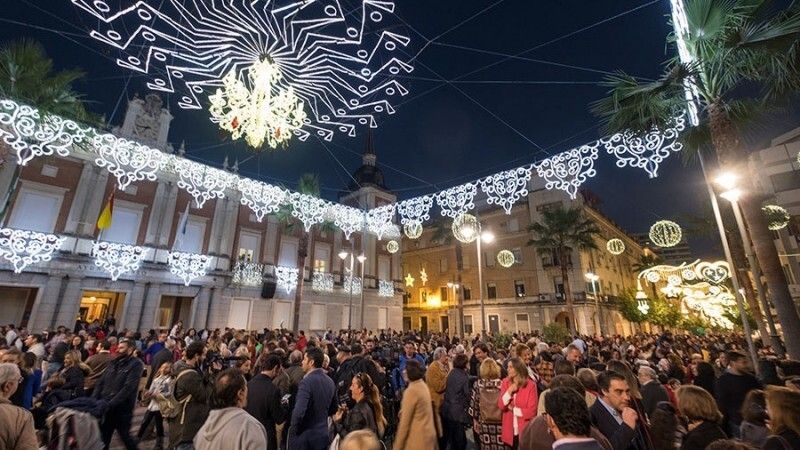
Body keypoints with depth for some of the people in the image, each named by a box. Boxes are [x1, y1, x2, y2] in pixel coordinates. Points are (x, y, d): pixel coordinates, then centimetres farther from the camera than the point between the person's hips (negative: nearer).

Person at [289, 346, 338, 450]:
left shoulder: (307, 381, -21)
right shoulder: (330, 381, 1)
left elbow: (299, 412, -29)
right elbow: (334, 409, 11)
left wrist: (294, 429, -13)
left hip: (304, 436, -6)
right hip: (322, 434, 6)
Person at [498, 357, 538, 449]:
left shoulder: (530, 385, -13)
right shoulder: (505, 383, -2)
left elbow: (531, 411, -14)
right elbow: (501, 406, -7)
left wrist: (513, 409, -8)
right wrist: (509, 391, -19)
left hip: (525, 431, -3)